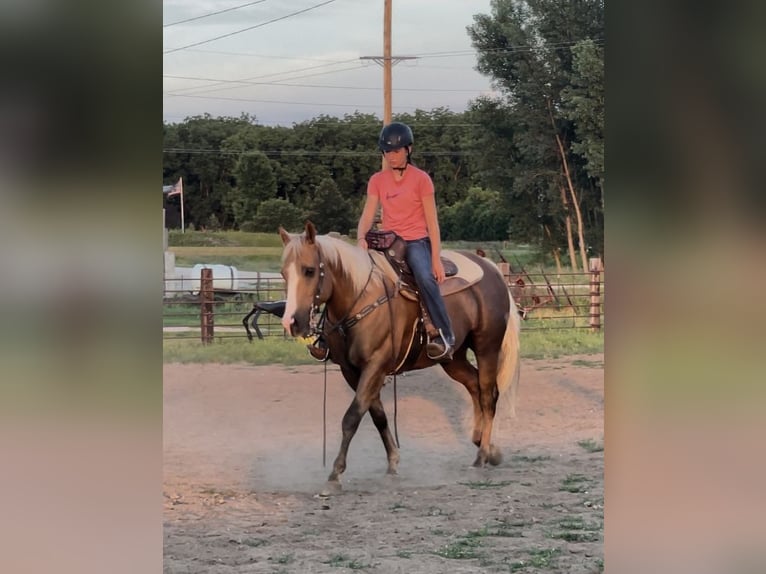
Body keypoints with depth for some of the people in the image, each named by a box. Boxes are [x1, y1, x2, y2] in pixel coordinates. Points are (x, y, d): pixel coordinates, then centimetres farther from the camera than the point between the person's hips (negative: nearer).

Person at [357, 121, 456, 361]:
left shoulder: (421, 179, -2)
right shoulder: (377, 181, 9)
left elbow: (432, 222, -3)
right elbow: (367, 215, 1)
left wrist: (436, 260, -9)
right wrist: (361, 238, -21)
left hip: (416, 242, -5)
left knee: (425, 278, -33)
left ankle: (446, 336, -32)